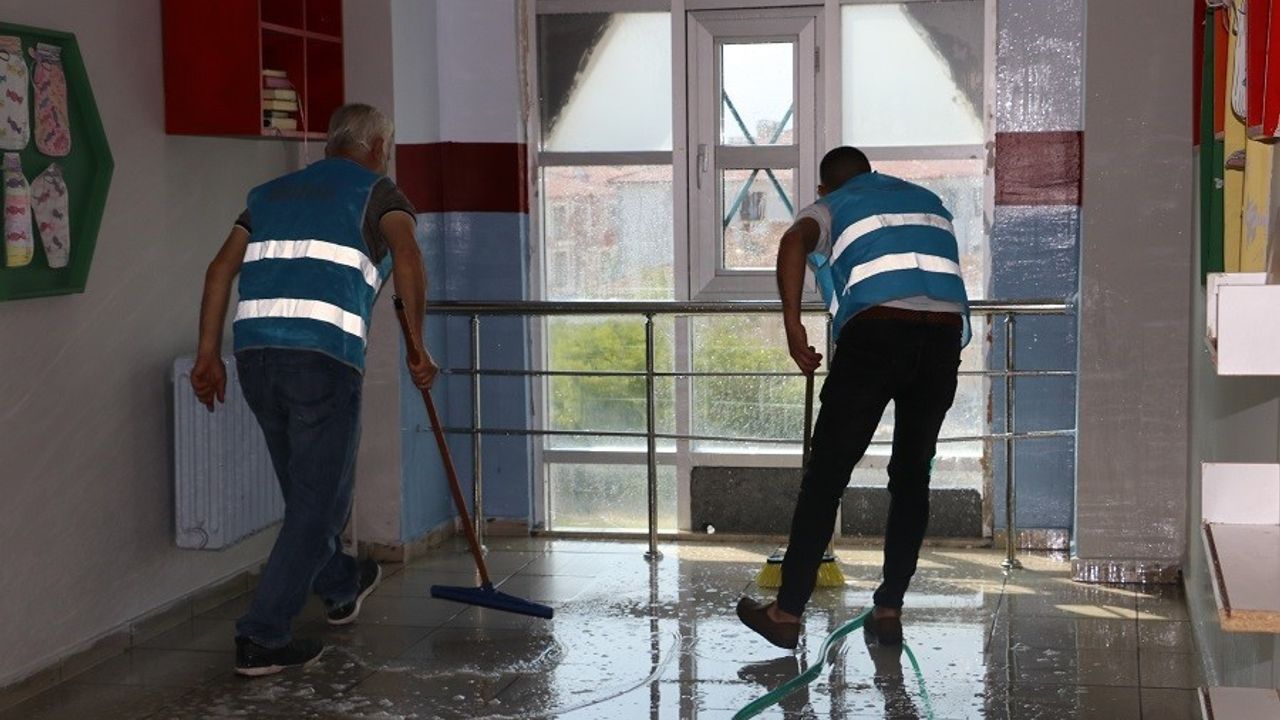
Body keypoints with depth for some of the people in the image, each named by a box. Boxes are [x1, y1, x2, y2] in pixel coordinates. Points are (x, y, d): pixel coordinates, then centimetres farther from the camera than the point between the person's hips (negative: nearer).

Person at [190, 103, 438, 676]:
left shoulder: (273, 193, 23)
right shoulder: (377, 192, 8)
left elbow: (222, 268, 13)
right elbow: (407, 259, -11)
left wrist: (208, 355, 12)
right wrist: (418, 348, -3)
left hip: (254, 350, 6)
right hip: (324, 354, -6)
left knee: (305, 486, 24)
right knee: (318, 500, 3)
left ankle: (341, 586, 45)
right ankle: (262, 637, -1)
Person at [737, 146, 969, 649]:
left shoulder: (831, 208, 16)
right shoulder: (927, 200, 31)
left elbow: (794, 243, -7)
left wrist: (793, 326, -9)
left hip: (875, 331, -4)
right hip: (944, 334, 4)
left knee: (827, 473, 2)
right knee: (912, 475, 14)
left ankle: (787, 612, 4)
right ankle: (890, 609, 13)